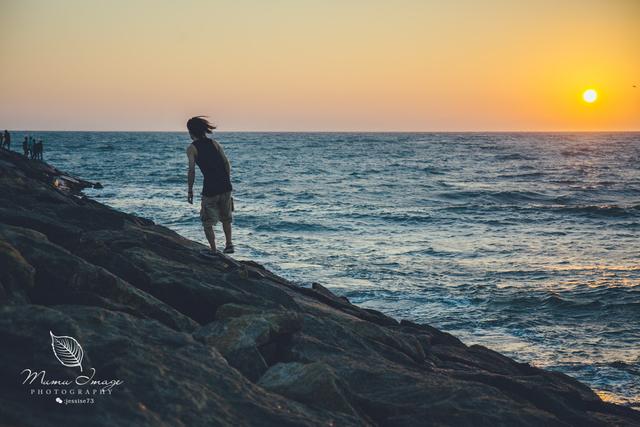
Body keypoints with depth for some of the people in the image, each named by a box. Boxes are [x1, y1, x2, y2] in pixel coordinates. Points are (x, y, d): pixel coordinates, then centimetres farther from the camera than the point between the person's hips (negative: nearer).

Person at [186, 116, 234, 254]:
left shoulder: (192, 148, -1)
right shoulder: (214, 143, 12)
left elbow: (192, 170, -9)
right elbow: (227, 164, 8)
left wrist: (190, 190, -1)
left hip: (209, 189, -5)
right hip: (225, 187, 5)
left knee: (207, 222, 9)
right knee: (226, 218, 25)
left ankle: (214, 251, 5)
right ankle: (229, 244, 16)